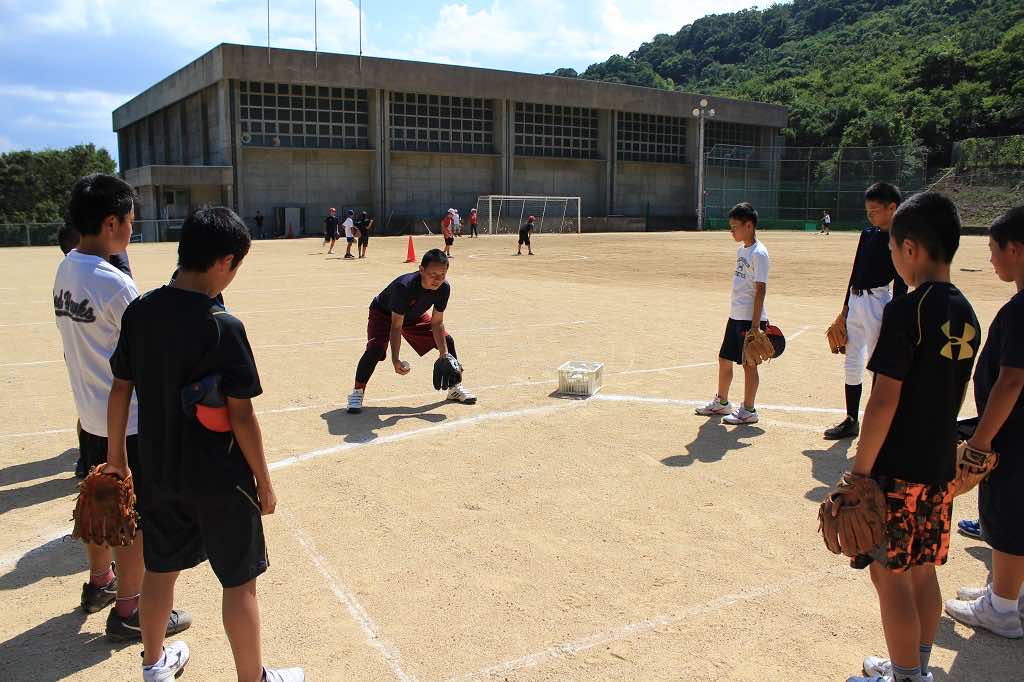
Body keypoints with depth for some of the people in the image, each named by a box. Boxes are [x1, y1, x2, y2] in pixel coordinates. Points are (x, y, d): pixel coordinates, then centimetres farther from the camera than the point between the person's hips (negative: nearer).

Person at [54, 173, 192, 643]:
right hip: (127, 422, -8)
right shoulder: (114, 284, -23)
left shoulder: (65, 272, 3)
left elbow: (83, 344, 9)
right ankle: (128, 612, 18)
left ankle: (99, 582, 42)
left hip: (90, 414, 9)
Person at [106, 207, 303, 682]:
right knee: (239, 580, 10)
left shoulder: (139, 312, -4)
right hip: (217, 479, -6)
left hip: (156, 470, 7)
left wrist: (116, 454, 17)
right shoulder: (223, 328, -22)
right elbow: (241, 416, -19)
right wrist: (264, 483, -8)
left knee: (161, 568, 24)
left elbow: (120, 390, 4)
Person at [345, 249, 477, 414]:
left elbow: (437, 323, -14)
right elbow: (396, 326, -37)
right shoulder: (404, 286, -41)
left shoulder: (444, 288, -25)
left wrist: (444, 354, -19)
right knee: (376, 349, -29)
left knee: (447, 341, 1)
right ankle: (357, 393, -11)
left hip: (415, 316, 5)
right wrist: (395, 359, -44)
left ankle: (455, 387, 21)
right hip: (384, 314, -5)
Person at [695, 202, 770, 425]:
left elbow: (760, 290, -19)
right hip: (736, 316, 9)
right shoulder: (741, 250, 12)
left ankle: (748, 410, 12)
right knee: (724, 359, 16)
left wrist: (755, 324, -21)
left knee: (748, 363, 0)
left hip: (750, 318, -9)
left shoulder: (758, 253, -15)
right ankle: (721, 402, 32)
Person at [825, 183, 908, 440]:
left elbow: (901, 284, -12)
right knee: (852, 364, 12)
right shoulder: (867, 234, 11)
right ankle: (851, 420, 23)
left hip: (878, 302, -8)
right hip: (855, 301, 8)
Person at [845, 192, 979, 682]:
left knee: (891, 577, 5)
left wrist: (859, 472, -14)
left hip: (897, 473, -8)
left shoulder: (906, 312, -19)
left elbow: (883, 404, -20)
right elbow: (955, 394, 15)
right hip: (941, 468, 8)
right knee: (922, 571, 19)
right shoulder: (966, 314, 6)